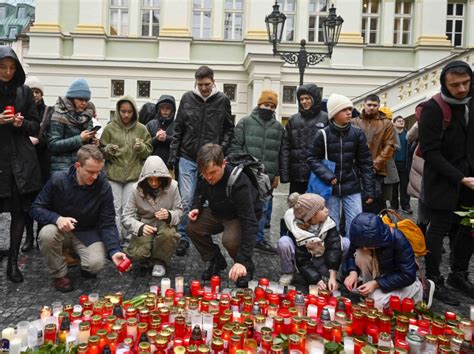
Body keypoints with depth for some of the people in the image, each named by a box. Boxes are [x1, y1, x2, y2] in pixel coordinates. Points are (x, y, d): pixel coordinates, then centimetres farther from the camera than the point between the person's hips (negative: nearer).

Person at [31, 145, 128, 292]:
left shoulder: (104, 188, -18)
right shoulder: (58, 180, -19)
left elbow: (107, 224, -15)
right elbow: (36, 208, -12)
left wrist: (114, 250, -31)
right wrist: (57, 218, -33)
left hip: (88, 232, -1)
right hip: (61, 228, 1)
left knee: (96, 264, -26)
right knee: (46, 234, -33)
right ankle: (59, 274, -6)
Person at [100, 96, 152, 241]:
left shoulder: (141, 129, 3)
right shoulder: (109, 128, 1)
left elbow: (149, 151, 7)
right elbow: (101, 151, 6)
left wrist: (141, 147, -14)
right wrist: (108, 150, -15)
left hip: (133, 175, 0)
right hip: (113, 175, 0)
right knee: (115, 208, 3)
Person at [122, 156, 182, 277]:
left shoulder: (172, 186, -16)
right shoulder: (137, 189, -16)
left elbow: (179, 211, -6)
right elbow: (126, 217, -15)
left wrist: (169, 215, -31)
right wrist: (140, 227, -36)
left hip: (164, 224, 0)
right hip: (144, 225, 0)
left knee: (169, 234, -36)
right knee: (137, 253, -26)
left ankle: (160, 261, -5)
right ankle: (148, 257, 14)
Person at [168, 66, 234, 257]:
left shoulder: (223, 100, 0)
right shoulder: (187, 98, 1)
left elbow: (229, 129, 8)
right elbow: (178, 130, 4)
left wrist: (222, 150, -5)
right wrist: (173, 156, 1)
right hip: (188, 158, 0)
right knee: (186, 200, -1)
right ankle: (183, 237, 14)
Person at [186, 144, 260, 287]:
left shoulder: (238, 182, -36)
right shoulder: (205, 178, -16)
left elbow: (249, 223, -40)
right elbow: (200, 192, 11)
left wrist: (242, 260, -46)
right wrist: (196, 207, -13)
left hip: (241, 217, -6)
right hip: (217, 212, 6)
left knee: (230, 240, -34)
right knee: (192, 228, -16)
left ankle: (246, 267, 0)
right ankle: (216, 261, 8)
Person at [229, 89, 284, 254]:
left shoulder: (279, 127, 11)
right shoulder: (245, 122, 2)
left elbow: (281, 153, 13)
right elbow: (235, 146, -1)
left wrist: (277, 174, 10)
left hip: (267, 176, 4)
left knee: (263, 209, 9)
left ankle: (259, 239, 21)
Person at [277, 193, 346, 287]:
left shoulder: (328, 222, -23)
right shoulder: (296, 231, -30)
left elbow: (334, 247, -29)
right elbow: (302, 262, -27)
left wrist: (332, 276, -37)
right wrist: (317, 280, -36)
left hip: (321, 260, 4)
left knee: (346, 243, -20)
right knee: (284, 242, -34)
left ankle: (325, 274, -3)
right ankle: (289, 273, -6)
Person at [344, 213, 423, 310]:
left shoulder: (399, 241, -33)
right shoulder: (362, 238, -22)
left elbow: (408, 275, -29)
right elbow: (350, 256, -7)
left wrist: (376, 283, -34)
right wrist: (353, 272, -29)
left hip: (403, 279, -3)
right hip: (380, 273, 3)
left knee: (377, 302, -27)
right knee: (360, 255, -26)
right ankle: (369, 292, -6)